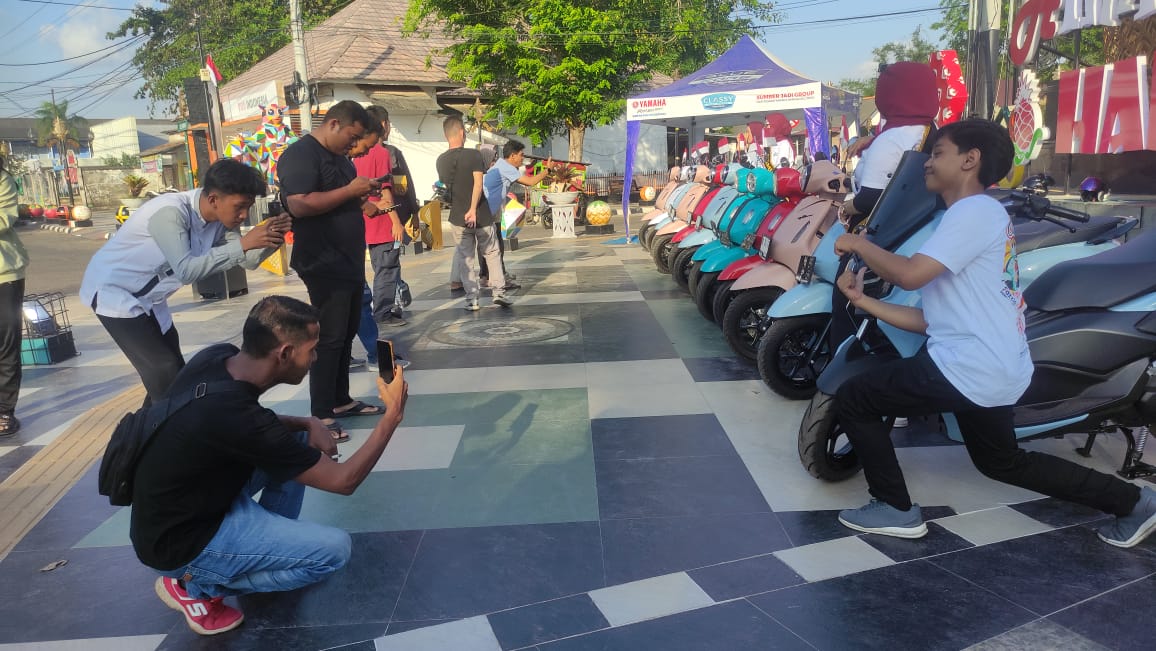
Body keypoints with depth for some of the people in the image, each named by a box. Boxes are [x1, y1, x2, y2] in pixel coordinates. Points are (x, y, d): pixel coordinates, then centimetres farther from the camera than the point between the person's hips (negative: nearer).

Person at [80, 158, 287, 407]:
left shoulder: (220, 219, -8)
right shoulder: (170, 212, -32)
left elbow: (249, 260, -6)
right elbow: (187, 270, -42)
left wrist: (272, 239, -26)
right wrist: (242, 243, -43)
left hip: (147, 296, 9)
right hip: (112, 290, -8)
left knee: (176, 372, 12)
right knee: (165, 375, -14)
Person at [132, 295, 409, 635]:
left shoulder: (217, 355, -12)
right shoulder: (235, 416, -34)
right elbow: (343, 480, -23)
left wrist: (308, 423, -7)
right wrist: (393, 414, -15)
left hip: (196, 495, 9)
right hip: (181, 541, -8)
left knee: (298, 440, 8)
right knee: (334, 549, -13)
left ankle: (271, 540, 17)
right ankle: (192, 584, 1)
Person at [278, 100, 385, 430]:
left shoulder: (338, 156, 16)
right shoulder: (299, 154, -14)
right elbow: (299, 205, -27)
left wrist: (362, 196, 6)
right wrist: (350, 190, -22)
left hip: (349, 262, 10)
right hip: (325, 265, -10)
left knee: (347, 334, 15)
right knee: (329, 338, -7)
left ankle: (341, 400, 26)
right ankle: (321, 416, 0)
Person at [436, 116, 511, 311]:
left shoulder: (441, 160, 3)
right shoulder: (473, 155, -10)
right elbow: (478, 183, -20)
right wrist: (473, 209, -22)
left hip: (458, 217, 3)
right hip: (481, 215, -3)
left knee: (465, 258, 9)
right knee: (492, 253, 13)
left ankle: (472, 299, 8)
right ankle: (499, 292, 9)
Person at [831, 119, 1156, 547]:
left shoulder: (975, 210, -10)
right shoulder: (974, 218, 20)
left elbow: (910, 274, -25)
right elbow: (930, 319, 14)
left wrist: (859, 244, -9)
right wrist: (863, 301, 6)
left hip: (967, 368, -11)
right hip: (998, 373, 11)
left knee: (853, 399, -3)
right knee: (1003, 462, 30)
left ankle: (895, 508, 6)